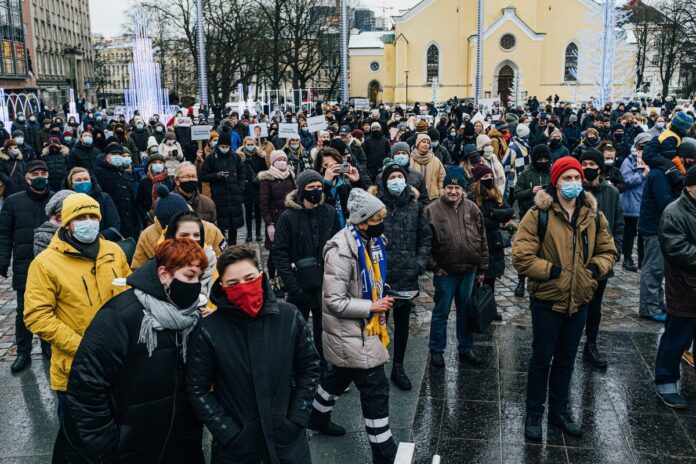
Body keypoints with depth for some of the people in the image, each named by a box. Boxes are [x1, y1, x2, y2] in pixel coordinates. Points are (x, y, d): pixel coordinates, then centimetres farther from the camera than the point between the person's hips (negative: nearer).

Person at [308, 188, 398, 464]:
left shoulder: (370, 240, 3)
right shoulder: (342, 250, -26)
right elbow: (334, 301, -26)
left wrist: (379, 303, 8)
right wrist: (371, 308, -21)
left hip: (362, 328, 9)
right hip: (350, 331, -9)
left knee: (340, 376, 26)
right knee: (376, 390, -3)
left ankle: (318, 418, 49)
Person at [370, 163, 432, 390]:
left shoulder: (415, 206, 5)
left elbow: (426, 236, 11)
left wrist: (421, 261, 1)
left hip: (407, 276, 3)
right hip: (379, 275, -3)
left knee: (402, 323, 14)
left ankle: (398, 367, 29)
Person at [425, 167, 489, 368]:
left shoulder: (472, 208, 2)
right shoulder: (432, 210, -9)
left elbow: (482, 240, 7)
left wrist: (482, 269, 7)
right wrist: (433, 266, -9)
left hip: (469, 270, 4)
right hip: (445, 271, -3)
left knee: (466, 312, 16)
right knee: (441, 312, 8)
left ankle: (465, 348, 31)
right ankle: (436, 350, 23)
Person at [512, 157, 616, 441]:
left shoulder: (593, 216, 1)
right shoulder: (539, 214, -14)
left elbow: (608, 251, 12)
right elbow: (520, 257, -17)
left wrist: (596, 267, -6)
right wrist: (552, 270, -19)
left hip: (579, 301, 5)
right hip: (547, 300, -5)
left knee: (566, 359, 19)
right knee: (542, 359, 9)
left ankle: (559, 410, 37)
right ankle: (534, 414, 26)